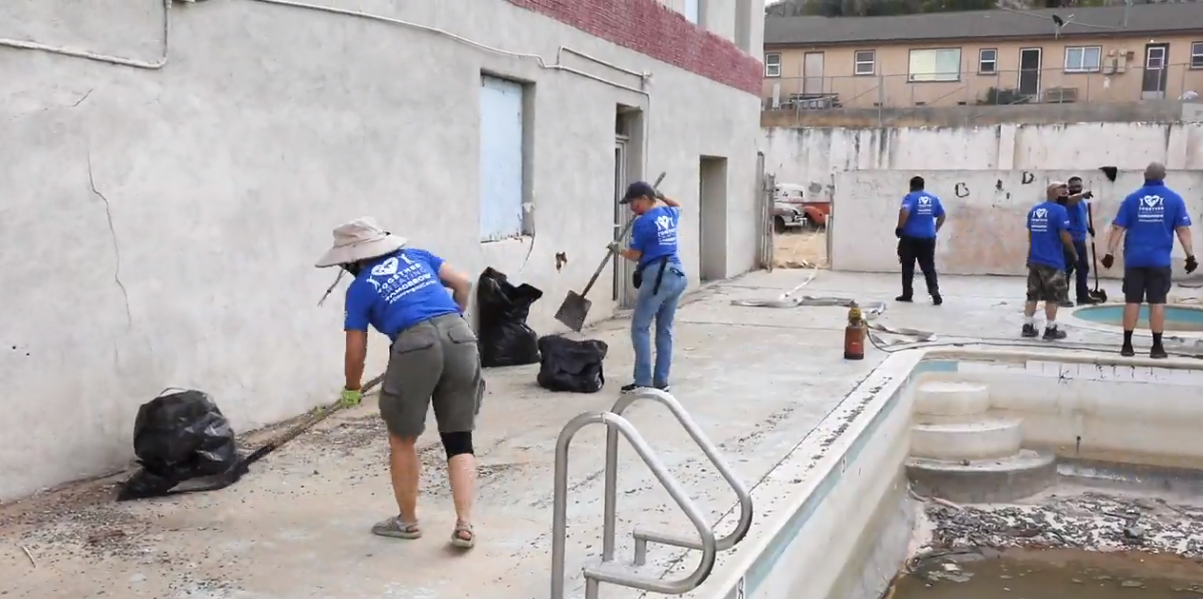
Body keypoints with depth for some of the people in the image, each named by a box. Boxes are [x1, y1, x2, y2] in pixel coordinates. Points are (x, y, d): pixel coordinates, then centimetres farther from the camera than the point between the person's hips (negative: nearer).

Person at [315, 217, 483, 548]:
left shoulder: (360, 289, 14)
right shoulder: (416, 256, 24)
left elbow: (356, 351, 14)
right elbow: (463, 283, 22)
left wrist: (352, 389, 33)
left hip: (416, 346, -4)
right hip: (460, 338, 4)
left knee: (402, 439, 18)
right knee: (459, 440, 11)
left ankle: (407, 521, 29)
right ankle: (465, 525, 2)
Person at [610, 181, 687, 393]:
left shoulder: (642, 223, -11)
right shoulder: (670, 214, 12)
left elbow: (635, 256, -2)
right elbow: (678, 206, 39)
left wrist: (618, 250, 15)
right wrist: (661, 196, 32)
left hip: (656, 277, -8)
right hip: (677, 275, 8)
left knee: (640, 328, 0)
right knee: (665, 330, 11)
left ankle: (643, 382, -2)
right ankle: (661, 381, 13)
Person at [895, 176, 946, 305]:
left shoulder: (910, 197, -6)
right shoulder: (933, 198, 10)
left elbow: (904, 212, -23)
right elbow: (942, 216, 14)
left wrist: (899, 228, -13)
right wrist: (935, 230, 20)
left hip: (910, 237, -4)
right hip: (928, 238, 4)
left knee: (908, 267, 8)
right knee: (929, 267, 6)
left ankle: (907, 294, 12)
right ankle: (935, 293, -9)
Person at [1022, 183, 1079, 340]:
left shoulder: (1033, 210, 11)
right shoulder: (1059, 210, -12)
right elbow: (1064, 236, -14)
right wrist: (1074, 253, -1)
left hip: (1034, 259, 7)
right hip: (1052, 261, -7)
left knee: (1033, 294, 12)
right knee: (1053, 297, 2)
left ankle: (1028, 326, 13)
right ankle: (1050, 329, 5)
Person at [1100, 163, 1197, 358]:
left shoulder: (1132, 198, 2)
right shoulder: (1174, 199, 1)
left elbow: (1118, 228, -2)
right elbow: (1183, 229, -2)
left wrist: (1110, 253, 1)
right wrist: (1190, 256, 2)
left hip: (1134, 259, 1)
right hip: (1160, 260, -1)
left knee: (1132, 301, 4)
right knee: (1157, 302, 2)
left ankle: (1127, 345, 7)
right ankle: (1157, 347, 5)